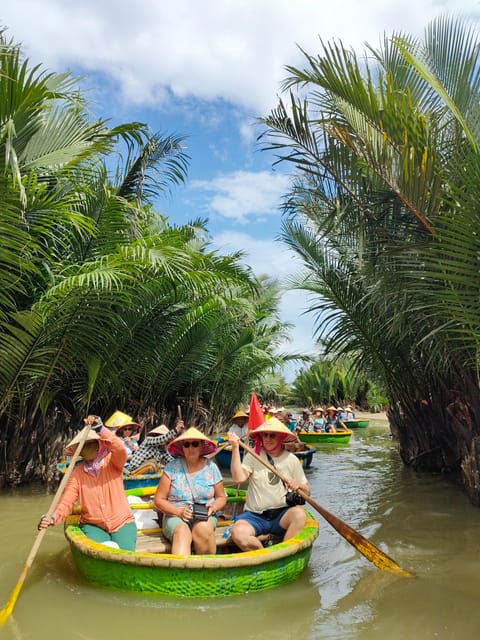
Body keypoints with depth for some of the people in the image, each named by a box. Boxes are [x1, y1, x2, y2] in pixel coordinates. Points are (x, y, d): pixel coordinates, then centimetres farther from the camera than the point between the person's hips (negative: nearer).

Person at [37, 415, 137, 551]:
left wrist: (100, 430, -40)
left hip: (122, 523, -1)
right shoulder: (77, 473, 0)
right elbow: (66, 501, -7)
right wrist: (53, 518, -28)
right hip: (93, 525, 1)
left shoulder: (112, 462, -6)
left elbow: (120, 450, -29)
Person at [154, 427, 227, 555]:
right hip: (175, 517, -1)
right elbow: (159, 500, 1)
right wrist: (179, 512, -13)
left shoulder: (211, 467, 5)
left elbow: (221, 497, 14)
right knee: (182, 532, -35)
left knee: (203, 527, -34)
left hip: (205, 517, 1)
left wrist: (214, 507, -8)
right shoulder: (172, 467, -2)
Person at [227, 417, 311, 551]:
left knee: (299, 514, -31)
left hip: (282, 515, 1)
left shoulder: (291, 459, 5)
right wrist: (235, 448, -19)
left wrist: (299, 486, -14)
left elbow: (307, 492, 9)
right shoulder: (253, 455, 1)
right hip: (254, 515, -1)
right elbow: (238, 478, -16)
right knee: (238, 533, -30)